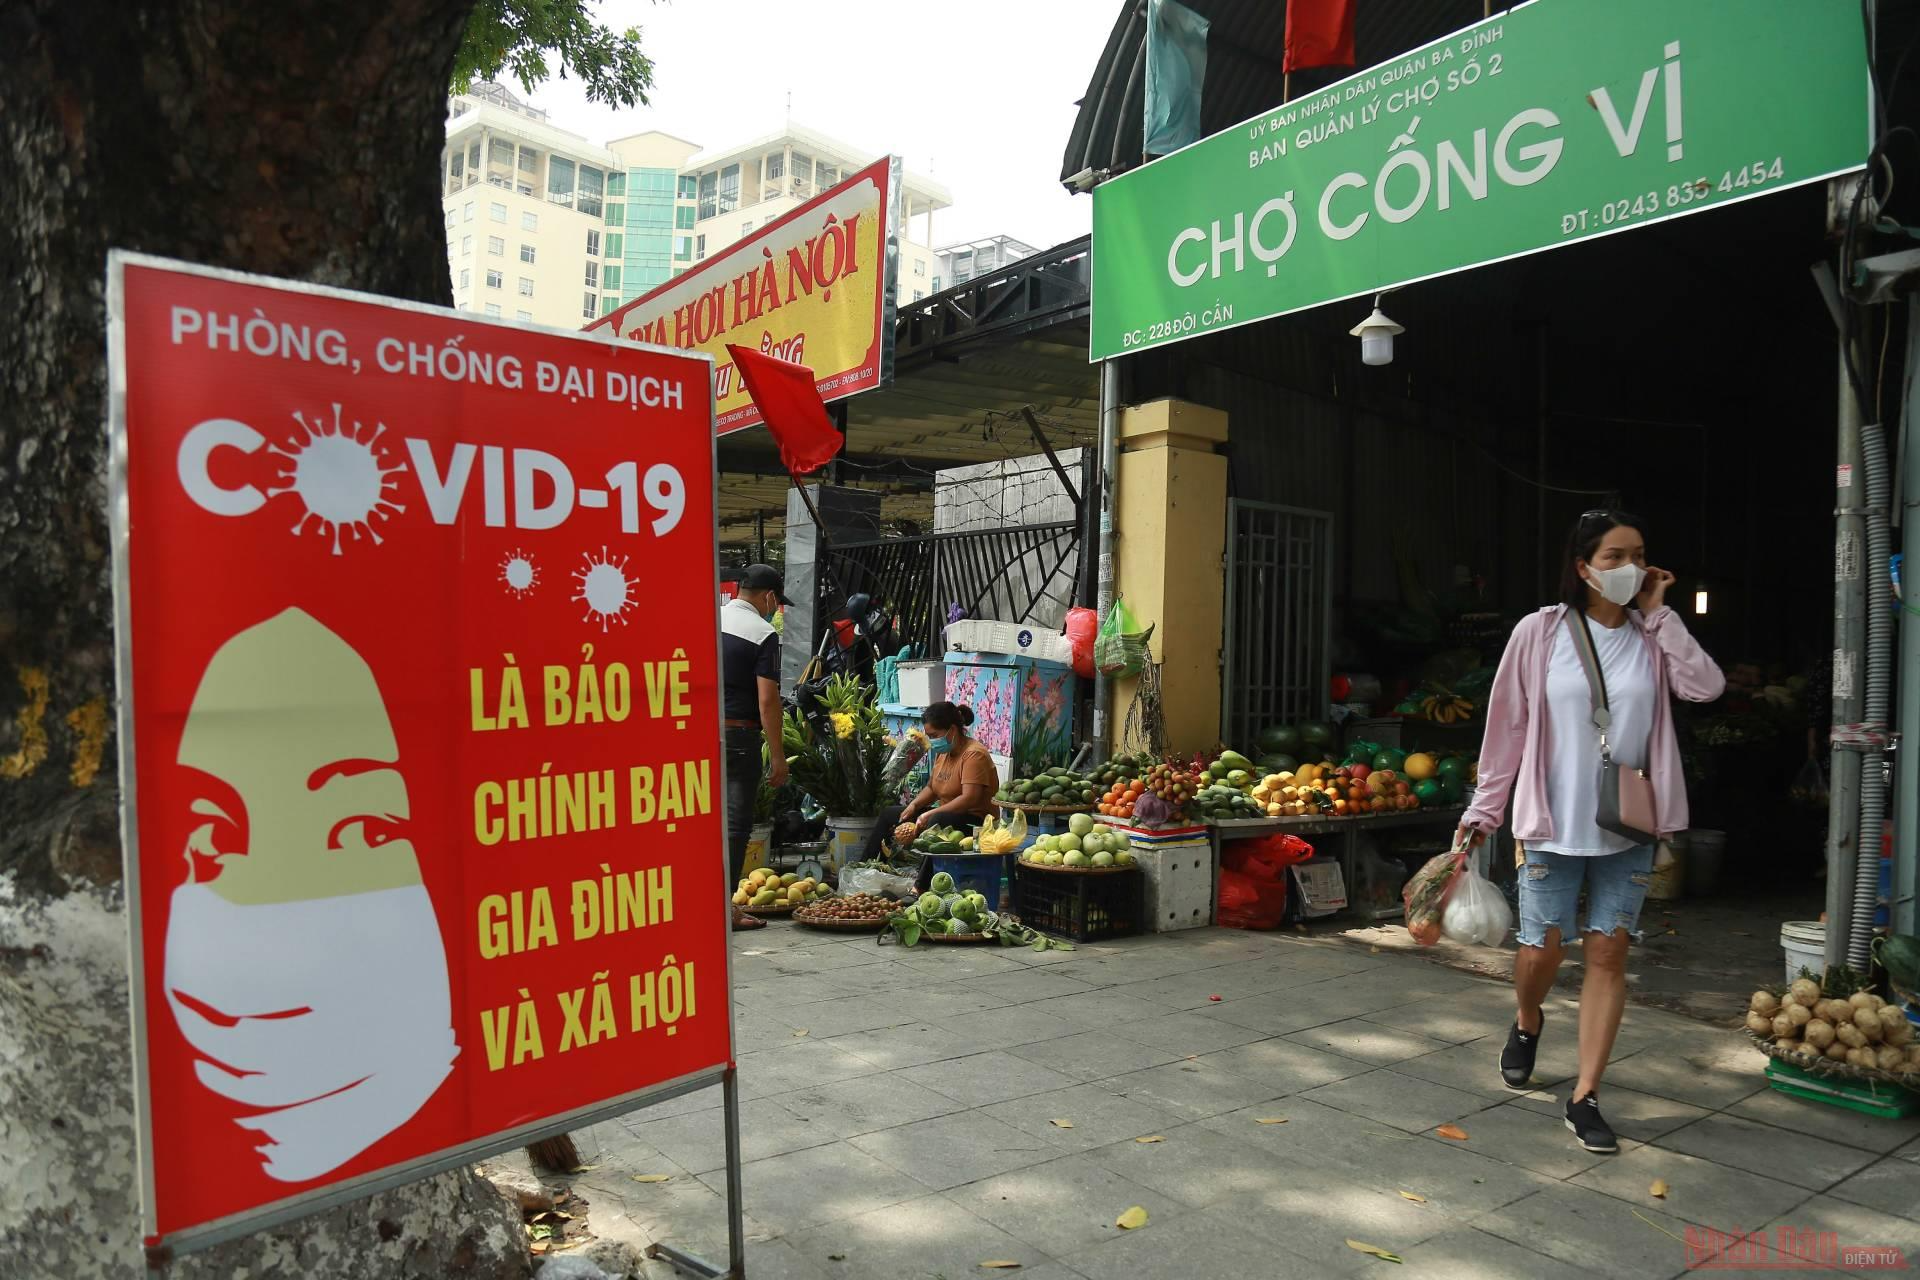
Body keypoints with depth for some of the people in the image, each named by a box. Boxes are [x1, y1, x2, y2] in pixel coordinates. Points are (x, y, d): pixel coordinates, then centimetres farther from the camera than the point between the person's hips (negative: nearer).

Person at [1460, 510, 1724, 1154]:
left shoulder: (1651, 638, 2)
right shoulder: (1541, 632, -5)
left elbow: (1706, 685, -16)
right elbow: (1507, 728, -2)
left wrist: (1658, 615, -11)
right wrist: (1484, 810, -2)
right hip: (1552, 825, -2)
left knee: (1607, 954, 2)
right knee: (1542, 949, 4)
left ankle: (1584, 1098, 11)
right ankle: (1527, 1022, 38)